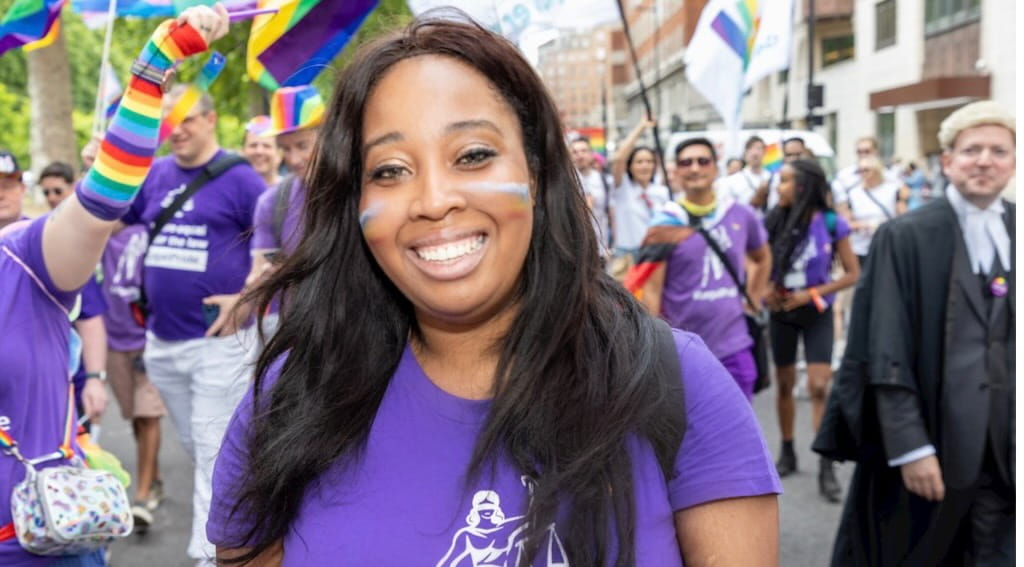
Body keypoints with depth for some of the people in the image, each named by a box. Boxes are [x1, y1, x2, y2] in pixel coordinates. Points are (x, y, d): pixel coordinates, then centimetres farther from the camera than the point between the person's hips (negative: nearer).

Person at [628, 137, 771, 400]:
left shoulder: (741, 215, 4)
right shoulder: (666, 224, -6)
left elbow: (763, 259, 25)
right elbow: (651, 290, -9)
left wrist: (753, 301, 13)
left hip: (734, 348, 3)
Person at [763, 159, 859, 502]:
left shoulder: (831, 224, -12)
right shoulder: (774, 222, -6)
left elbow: (853, 274, -7)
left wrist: (811, 294, -16)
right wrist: (766, 290, -14)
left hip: (817, 313, -3)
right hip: (781, 313, 3)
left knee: (819, 387, -10)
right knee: (785, 384, 12)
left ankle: (826, 468, -8)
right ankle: (787, 453, 28)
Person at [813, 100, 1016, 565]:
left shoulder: (1013, 232, 8)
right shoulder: (905, 238, -5)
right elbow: (887, 356, -10)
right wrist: (909, 446, -16)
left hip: (1005, 446, 4)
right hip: (933, 441, -3)